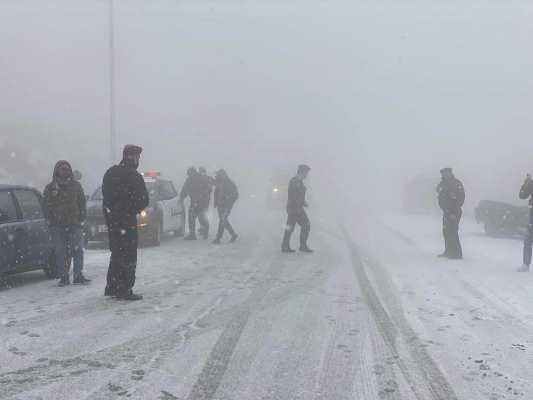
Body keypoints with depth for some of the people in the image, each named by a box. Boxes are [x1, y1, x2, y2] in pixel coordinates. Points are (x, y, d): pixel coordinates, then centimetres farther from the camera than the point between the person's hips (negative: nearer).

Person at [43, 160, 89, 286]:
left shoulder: (76, 185, 10)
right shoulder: (50, 187, 6)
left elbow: (82, 202, 13)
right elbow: (46, 205, 6)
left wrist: (81, 217, 3)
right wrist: (50, 220, -3)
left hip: (74, 224, 1)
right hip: (57, 225, -1)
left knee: (78, 250, -5)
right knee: (60, 252, 1)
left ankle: (78, 276, 0)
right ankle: (63, 277, 8)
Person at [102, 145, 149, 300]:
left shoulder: (110, 173, 9)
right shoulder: (134, 176, -15)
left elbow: (106, 195, 14)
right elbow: (144, 200, -13)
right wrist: (134, 209, 5)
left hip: (111, 219, 8)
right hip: (127, 220, -8)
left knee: (117, 253, 19)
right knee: (128, 256, 0)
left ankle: (111, 287, 24)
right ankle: (125, 290, -1)